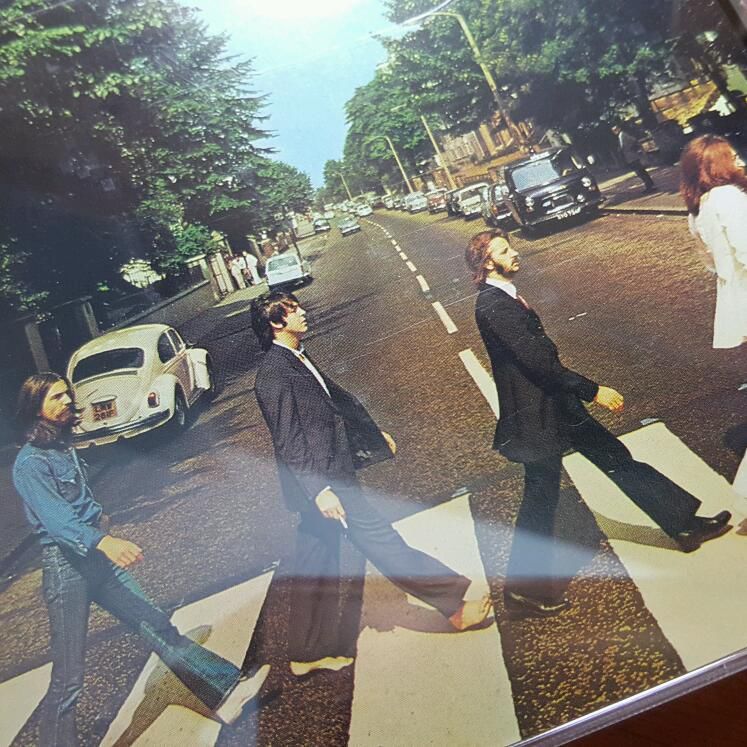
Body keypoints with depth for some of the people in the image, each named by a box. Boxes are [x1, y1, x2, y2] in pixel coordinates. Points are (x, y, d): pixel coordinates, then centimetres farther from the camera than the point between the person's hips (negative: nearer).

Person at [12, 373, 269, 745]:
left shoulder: (64, 446, 12)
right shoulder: (29, 463, -13)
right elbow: (55, 518, -29)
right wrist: (104, 541, -43)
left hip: (97, 559, 8)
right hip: (65, 566, -8)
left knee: (157, 625, 6)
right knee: (68, 676, -6)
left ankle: (226, 690, 9)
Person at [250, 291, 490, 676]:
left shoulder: (299, 359, 12)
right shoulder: (274, 373, -18)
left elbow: (336, 396, 22)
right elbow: (288, 441, -22)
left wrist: (374, 433, 28)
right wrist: (319, 490, -27)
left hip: (326, 478, 10)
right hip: (322, 481, -10)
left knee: (316, 567, 16)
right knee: (382, 542, 0)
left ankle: (309, 653, 30)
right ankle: (455, 603, 13)